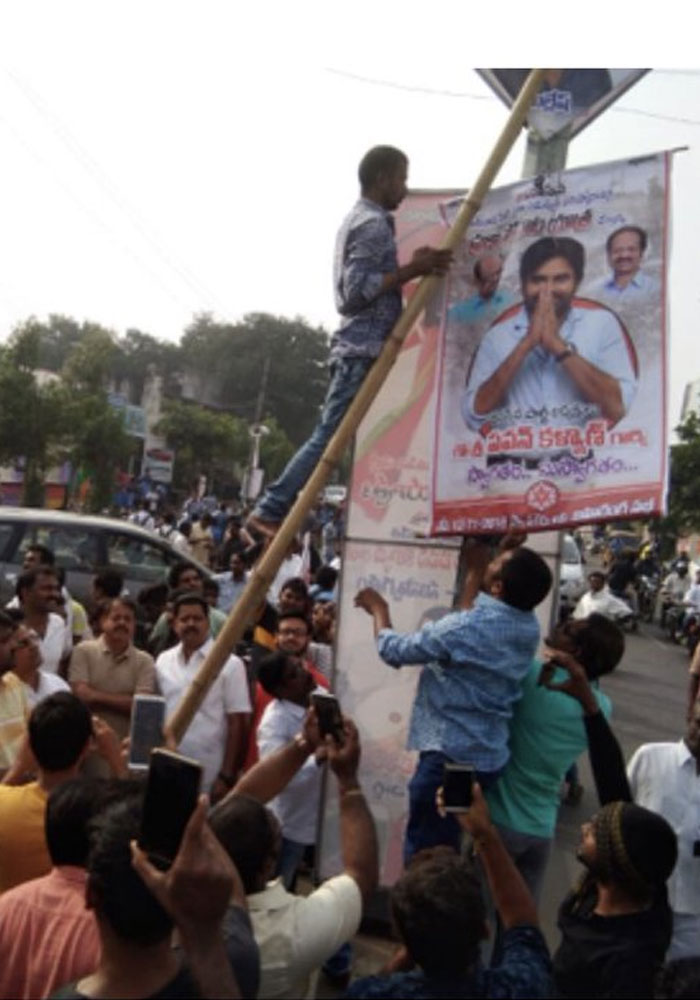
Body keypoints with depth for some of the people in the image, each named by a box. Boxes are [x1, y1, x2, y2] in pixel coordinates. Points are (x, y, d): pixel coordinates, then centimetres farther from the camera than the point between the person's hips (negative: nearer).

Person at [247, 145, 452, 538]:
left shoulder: (360, 219, 23)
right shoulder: (374, 224, -10)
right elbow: (357, 290, -20)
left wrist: (414, 268, 18)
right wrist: (412, 270, -19)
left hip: (362, 346, 10)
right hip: (365, 347, -10)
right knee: (331, 436, -9)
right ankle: (269, 512, -6)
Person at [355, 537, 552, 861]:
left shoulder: (463, 628, -23)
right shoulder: (528, 627, -1)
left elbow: (393, 650, -8)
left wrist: (379, 609, 9)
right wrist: (475, 569, 24)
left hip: (449, 757, -7)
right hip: (488, 757, 8)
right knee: (445, 851, 22)